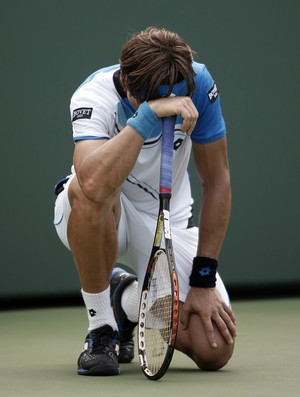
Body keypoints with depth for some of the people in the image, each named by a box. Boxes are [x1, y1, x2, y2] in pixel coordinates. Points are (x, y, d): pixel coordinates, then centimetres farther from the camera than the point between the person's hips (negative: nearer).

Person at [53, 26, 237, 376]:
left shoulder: (197, 83, -19)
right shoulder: (93, 96, -28)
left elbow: (216, 181, -9)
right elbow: (94, 185, -49)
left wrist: (204, 280, -11)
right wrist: (148, 115, -51)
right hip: (95, 218, -3)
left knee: (214, 351, -17)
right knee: (88, 192, -41)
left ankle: (128, 298, 15)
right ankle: (101, 329, -19)